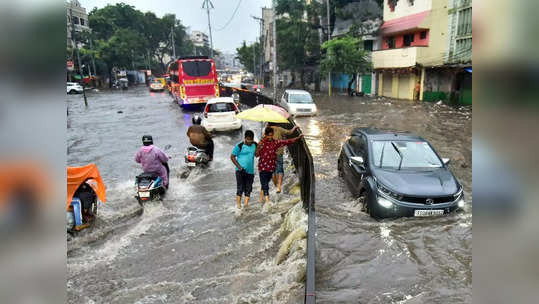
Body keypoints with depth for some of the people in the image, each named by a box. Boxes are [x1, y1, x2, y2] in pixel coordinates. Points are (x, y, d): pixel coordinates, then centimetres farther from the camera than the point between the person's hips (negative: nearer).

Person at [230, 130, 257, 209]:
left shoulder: (254, 145, 9)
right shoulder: (239, 146, -6)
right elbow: (232, 157, -4)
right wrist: (239, 167, -13)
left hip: (250, 171, 5)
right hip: (240, 171, -5)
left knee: (248, 189, 4)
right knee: (240, 188, -6)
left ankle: (246, 204, 10)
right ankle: (238, 205, 1)